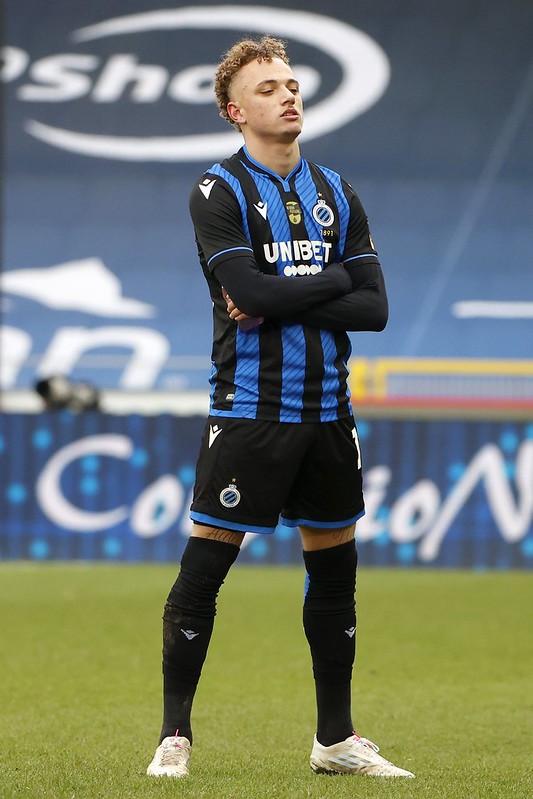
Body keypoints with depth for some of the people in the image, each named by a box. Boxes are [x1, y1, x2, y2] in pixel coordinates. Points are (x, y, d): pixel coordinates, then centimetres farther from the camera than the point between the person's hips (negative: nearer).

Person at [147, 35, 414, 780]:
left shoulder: (337, 193, 10)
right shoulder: (220, 191, -5)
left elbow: (374, 307, 2)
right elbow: (250, 292, -19)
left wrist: (278, 300, -10)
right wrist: (332, 280, -7)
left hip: (327, 411, 5)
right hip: (250, 409, -5)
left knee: (335, 567, 10)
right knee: (202, 570, -6)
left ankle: (337, 738, 21)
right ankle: (175, 736, 3)